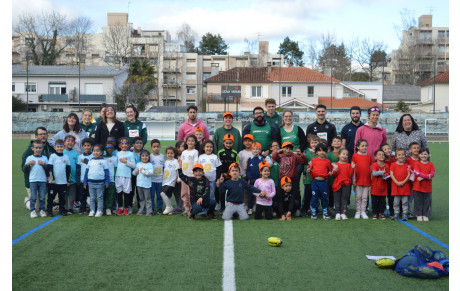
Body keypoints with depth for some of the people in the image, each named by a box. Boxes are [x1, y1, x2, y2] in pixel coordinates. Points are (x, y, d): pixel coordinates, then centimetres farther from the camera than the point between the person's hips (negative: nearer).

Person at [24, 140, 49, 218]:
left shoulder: (44, 158, 7)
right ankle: (32, 211, 7)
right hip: (33, 180, -1)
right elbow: (25, 170, 4)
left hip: (43, 180, 1)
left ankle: (42, 210, 14)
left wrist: (43, 164, -11)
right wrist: (28, 164, -13)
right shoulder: (29, 158, 5)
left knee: (42, 197, 3)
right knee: (33, 197, 0)